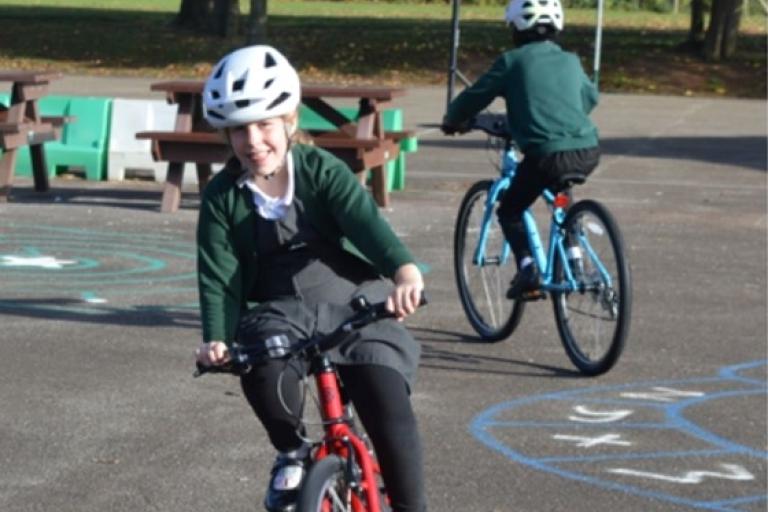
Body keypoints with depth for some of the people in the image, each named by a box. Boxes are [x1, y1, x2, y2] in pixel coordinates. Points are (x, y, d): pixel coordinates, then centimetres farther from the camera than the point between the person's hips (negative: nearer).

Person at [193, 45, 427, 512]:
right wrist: (217, 339, -26)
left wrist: (405, 270, -45)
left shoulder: (322, 171, -6)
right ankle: (293, 452, -1)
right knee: (264, 372, -33)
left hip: (355, 302, -1)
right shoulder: (223, 197, 0)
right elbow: (219, 279, -5)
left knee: (389, 404, -23)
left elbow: (366, 222, -24)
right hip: (279, 311, 1)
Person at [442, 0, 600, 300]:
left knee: (510, 211, 14)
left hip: (547, 154, -5)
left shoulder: (513, 61, 5)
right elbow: (590, 97, 36)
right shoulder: (570, 61, 19)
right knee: (560, 195, 35)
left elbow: (475, 96, 9)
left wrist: (452, 120, 29)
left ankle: (528, 271, -6)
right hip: (588, 152, 5)